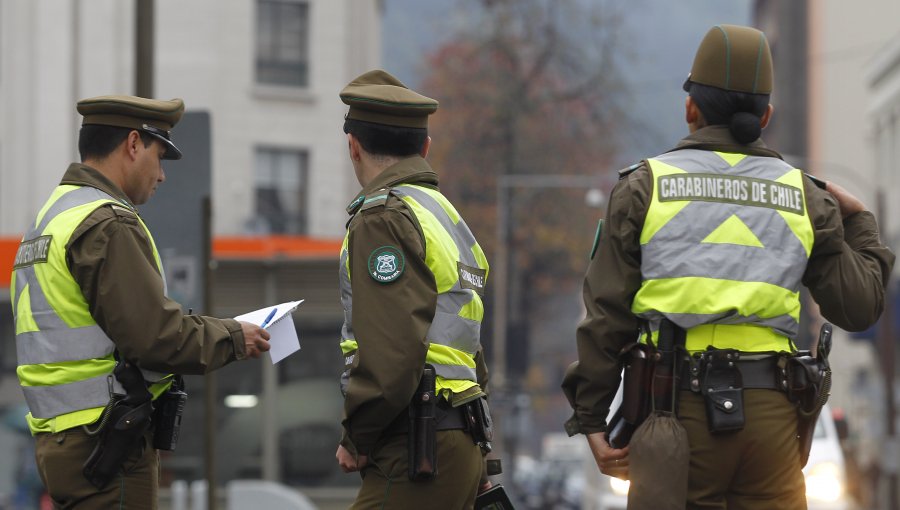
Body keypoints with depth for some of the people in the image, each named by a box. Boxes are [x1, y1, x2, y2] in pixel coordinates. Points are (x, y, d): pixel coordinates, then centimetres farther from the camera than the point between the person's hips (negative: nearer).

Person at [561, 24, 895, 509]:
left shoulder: (643, 188, 5)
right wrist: (859, 223, 27)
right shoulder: (803, 196, 10)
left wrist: (591, 419, 2)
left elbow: (606, 316, 0)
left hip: (677, 412, -1)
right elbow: (858, 307, 11)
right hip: (770, 411, 2)